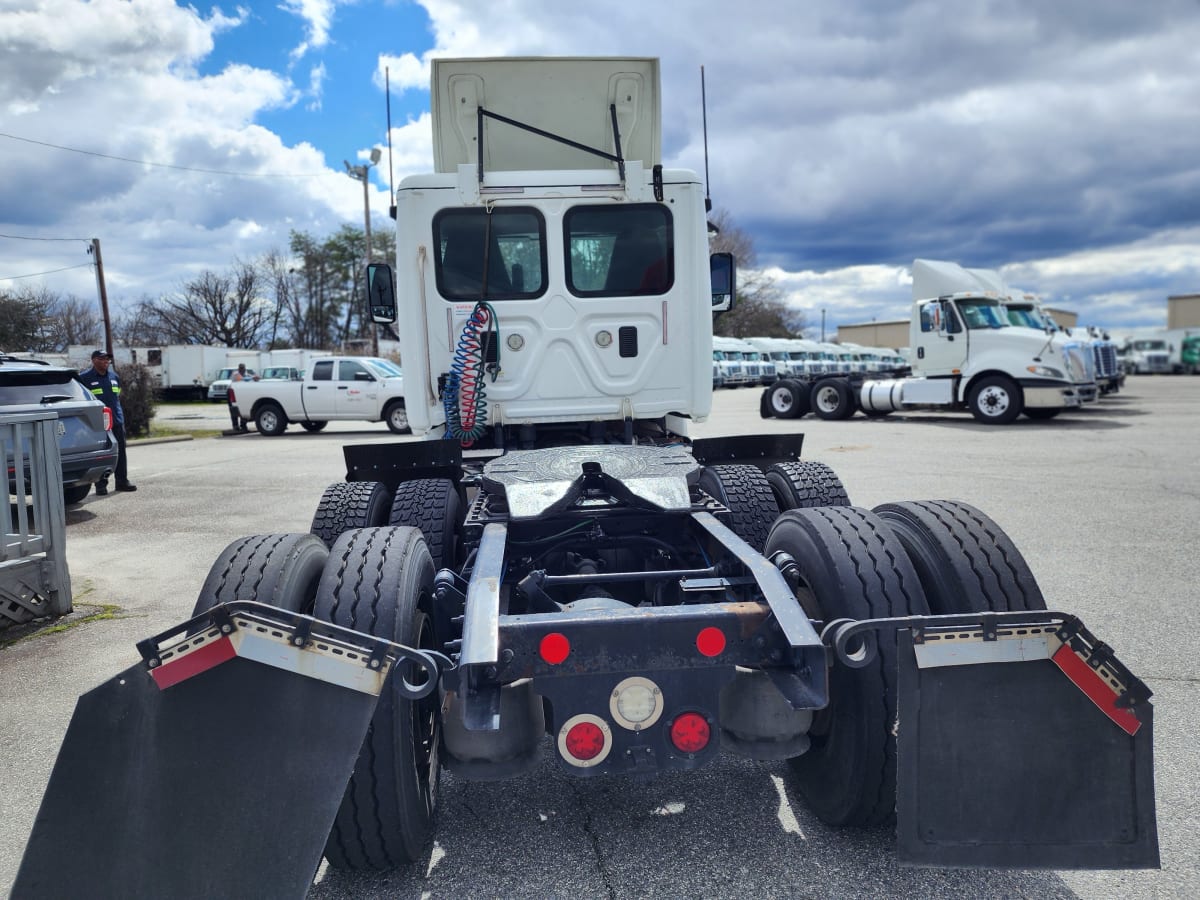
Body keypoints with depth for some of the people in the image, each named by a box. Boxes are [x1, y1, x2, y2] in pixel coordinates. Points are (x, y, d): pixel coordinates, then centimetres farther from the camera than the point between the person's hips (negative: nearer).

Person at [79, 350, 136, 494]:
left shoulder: (114, 376, 14)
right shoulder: (84, 378, -3)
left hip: (117, 420, 5)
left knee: (120, 452, 7)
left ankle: (122, 481, 14)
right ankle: (101, 484, 4)